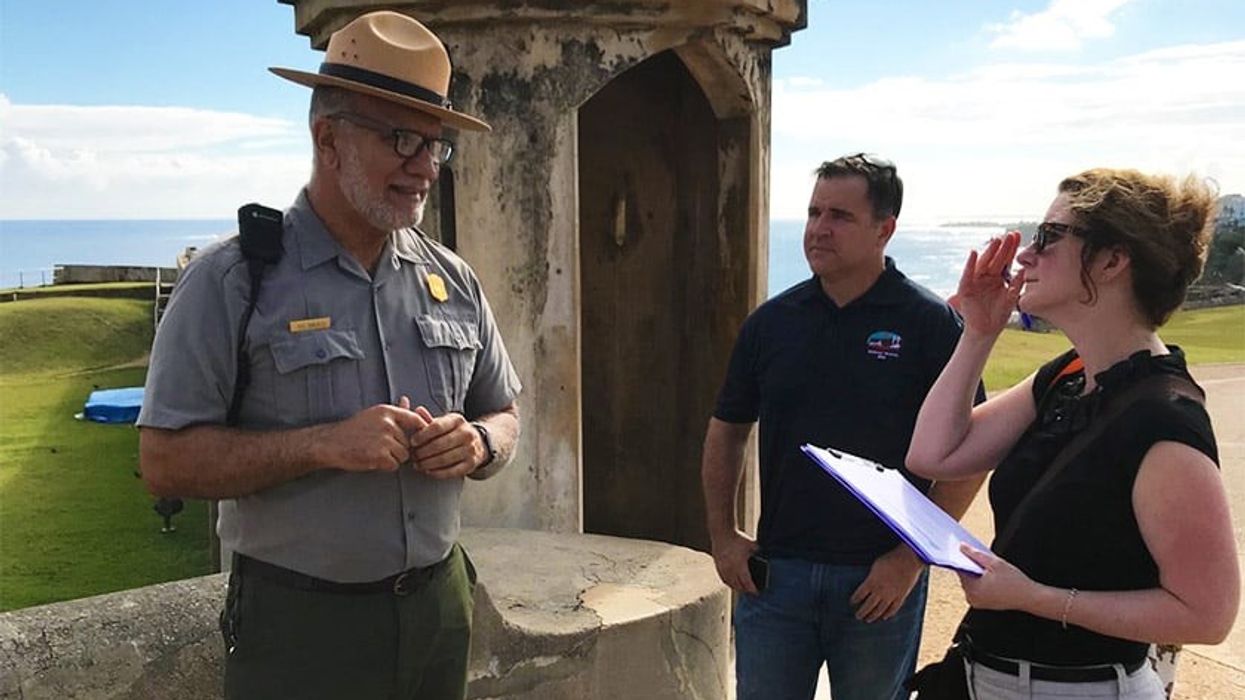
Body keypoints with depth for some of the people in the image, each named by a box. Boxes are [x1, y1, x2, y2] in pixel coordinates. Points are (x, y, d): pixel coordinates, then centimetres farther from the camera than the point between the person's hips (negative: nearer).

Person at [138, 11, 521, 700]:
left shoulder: (453, 280, 5)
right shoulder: (230, 280, -10)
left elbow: (503, 415, 13)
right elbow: (167, 461, -13)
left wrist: (477, 444, -10)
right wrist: (324, 444, -23)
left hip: (439, 606, 5)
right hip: (298, 623, -4)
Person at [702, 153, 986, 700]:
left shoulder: (931, 323, -8)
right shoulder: (771, 321, 3)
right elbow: (727, 430, 11)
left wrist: (910, 558, -12)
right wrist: (722, 534, 4)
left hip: (881, 579, -2)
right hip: (775, 570, 3)